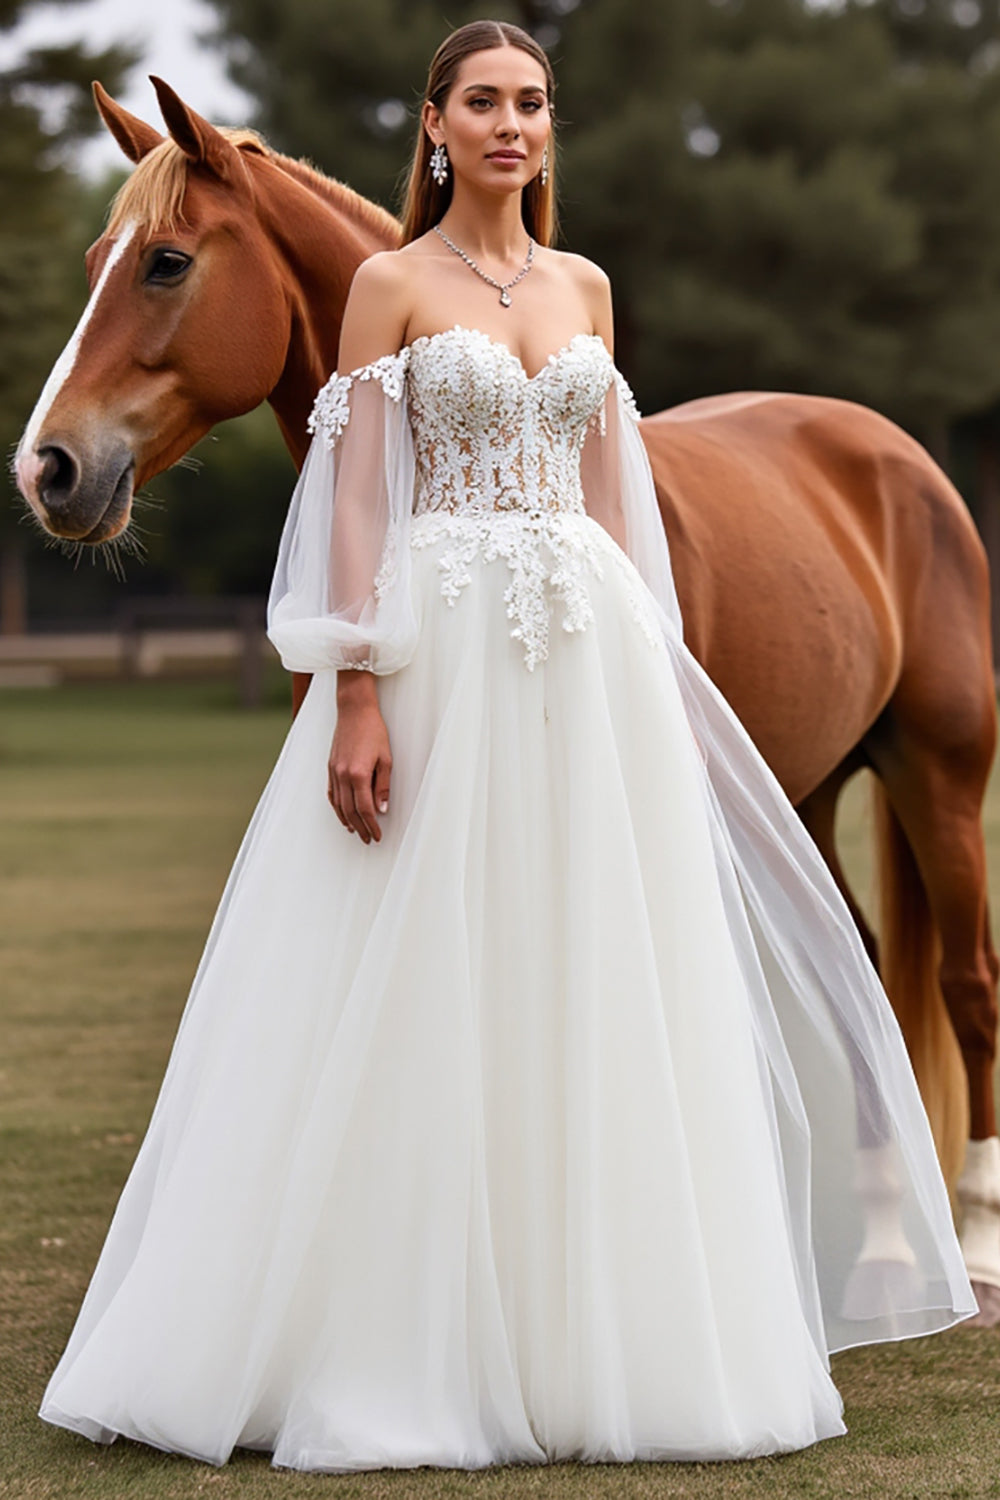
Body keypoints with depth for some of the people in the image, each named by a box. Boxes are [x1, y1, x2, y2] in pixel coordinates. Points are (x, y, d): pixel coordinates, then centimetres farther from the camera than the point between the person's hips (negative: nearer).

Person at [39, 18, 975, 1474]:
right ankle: (402, 1343, 6)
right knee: (421, 997, -3)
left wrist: (643, 672, 11)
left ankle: (589, 1333, 17)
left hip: (592, 658, 5)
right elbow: (356, 500, -7)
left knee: (591, 990, 6)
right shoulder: (390, 284, -1)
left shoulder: (584, 287, 14)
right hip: (443, 651, -5)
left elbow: (609, 496, 16)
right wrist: (357, 699, -16)